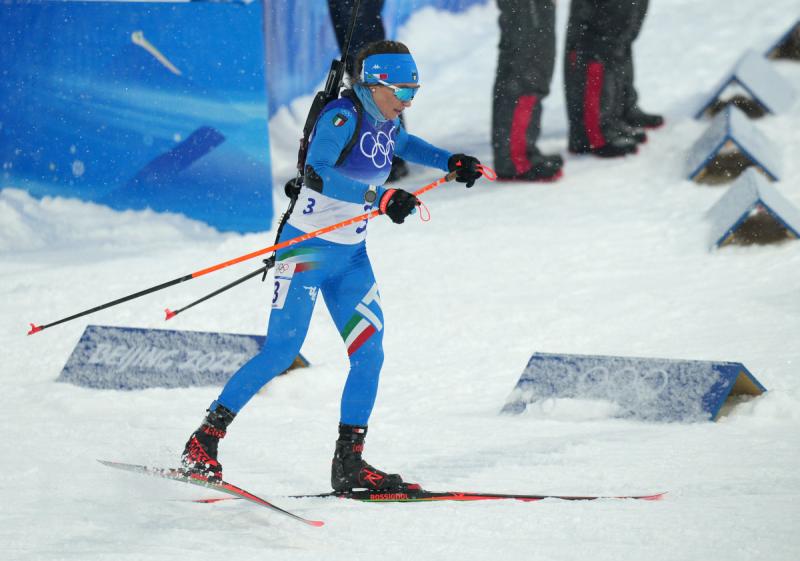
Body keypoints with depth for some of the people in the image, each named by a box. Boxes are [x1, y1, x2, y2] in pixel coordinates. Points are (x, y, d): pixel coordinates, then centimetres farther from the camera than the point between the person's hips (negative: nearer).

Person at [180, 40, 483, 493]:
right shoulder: (342, 117, -20)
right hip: (308, 249, -8)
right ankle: (204, 442, 0)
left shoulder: (385, 121, 6)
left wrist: (449, 162, 20)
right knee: (281, 353, -11)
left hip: (351, 257, 8)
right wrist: (380, 197, -45)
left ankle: (349, 463, 6)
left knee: (369, 355, -1)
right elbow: (318, 172, -37)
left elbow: (402, 144, 32)